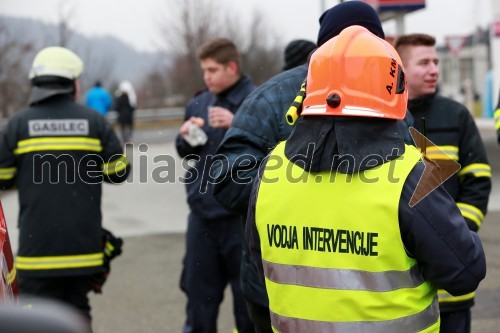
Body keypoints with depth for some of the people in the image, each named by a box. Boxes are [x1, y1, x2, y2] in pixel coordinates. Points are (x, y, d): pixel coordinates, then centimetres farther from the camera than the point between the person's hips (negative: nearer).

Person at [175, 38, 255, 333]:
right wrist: (186, 139, 0)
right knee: (199, 291, 15)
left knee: (247, 293, 5)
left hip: (241, 216, -6)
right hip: (203, 212, 6)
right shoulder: (199, 104, 10)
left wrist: (237, 125, -25)